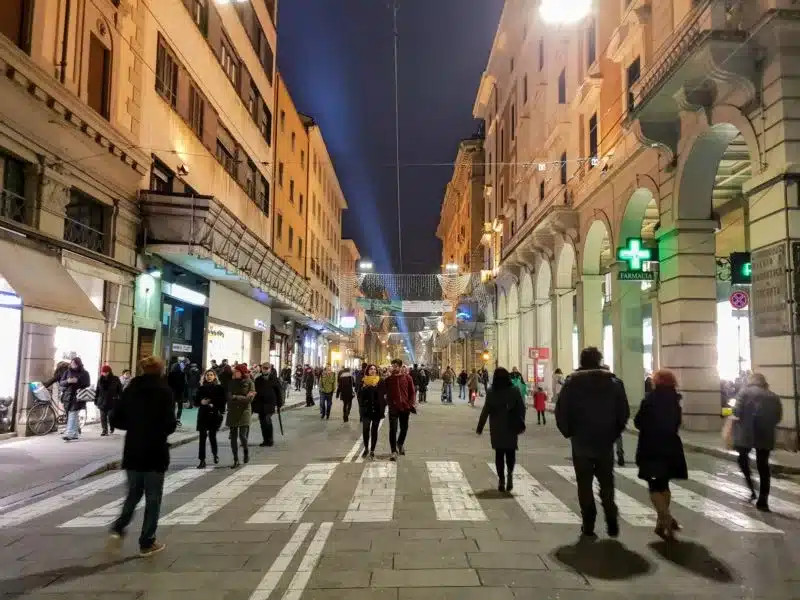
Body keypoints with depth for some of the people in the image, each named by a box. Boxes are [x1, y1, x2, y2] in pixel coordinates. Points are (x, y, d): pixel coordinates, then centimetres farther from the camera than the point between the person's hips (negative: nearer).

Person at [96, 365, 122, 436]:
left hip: (112, 402, -3)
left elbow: (120, 390, 0)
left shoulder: (115, 379, -2)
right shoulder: (100, 380, 8)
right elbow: (97, 391, 13)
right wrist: (96, 400, 11)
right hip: (102, 402, 3)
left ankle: (112, 427, 21)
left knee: (111, 416, -5)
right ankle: (104, 430, 11)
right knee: (103, 417, 2)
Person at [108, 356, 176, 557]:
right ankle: (147, 542, 11)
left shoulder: (131, 389, 4)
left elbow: (116, 420, 4)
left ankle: (118, 528, 4)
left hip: (132, 450, 4)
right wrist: (172, 426, 4)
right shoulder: (164, 390, -10)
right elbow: (169, 424, -18)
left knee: (133, 493, 21)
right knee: (153, 497, 7)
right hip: (155, 451, -4)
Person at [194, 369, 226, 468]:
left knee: (212, 436, 4)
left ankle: (215, 454, 32)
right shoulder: (201, 388, 7)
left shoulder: (219, 387, 2)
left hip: (215, 415, -1)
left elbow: (223, 400, 2)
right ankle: (202, 460, -2)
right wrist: (201, 402, -12)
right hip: (203, 415, 1)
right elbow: (196, 401, 8)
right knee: (202, 436, -5)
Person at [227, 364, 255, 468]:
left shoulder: (249, 382, -3)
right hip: (233, 412, 3)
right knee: (233, 437, 5)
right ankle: (236, 460, 16)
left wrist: (236, 397, -11)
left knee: (242, 435, -11)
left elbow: (250, 399, -11)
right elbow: (229, 396, -5)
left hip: (244, 412, -3)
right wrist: (244, 397, -12)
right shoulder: (232, 382, 6)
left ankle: (246, 451, 20)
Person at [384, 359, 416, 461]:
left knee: (404, 428, 14)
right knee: (393, 429, -7)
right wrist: (389, 403, -8)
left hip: (405, 407, 1)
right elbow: (386, 393, 4)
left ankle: (400, 443, 42)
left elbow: (412, 392, 2)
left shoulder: (407, 377, -1)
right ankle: (394, 451, -1)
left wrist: (411, 404, -7)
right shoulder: (388, 379, 0)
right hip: (393, 408, -1)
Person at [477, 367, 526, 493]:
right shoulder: (514, 391, -5)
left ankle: (501, 479, 4)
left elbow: (485, 411, -8)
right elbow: (522, 408, -3)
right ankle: (509, 473, -7)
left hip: (496, 429, -1)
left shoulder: (491, 393, -8)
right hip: (511, 428, 1)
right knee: (510, 452, 14)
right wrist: (521, 424, 6)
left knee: (499, 453, 8)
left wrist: (480, 427, -2)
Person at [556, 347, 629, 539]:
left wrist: (568, 432, 4)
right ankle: (612, 523, 6)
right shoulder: (613, 382, 1)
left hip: (581, 442, -2)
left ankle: (588, 527, 6)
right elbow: (624, 412, 0)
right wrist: (614, 432, 10)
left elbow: (561, 411, -9)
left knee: (585, 485, 7)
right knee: (607, 483, 15)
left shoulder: (572, 382, -5)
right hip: (605, 442, 2)